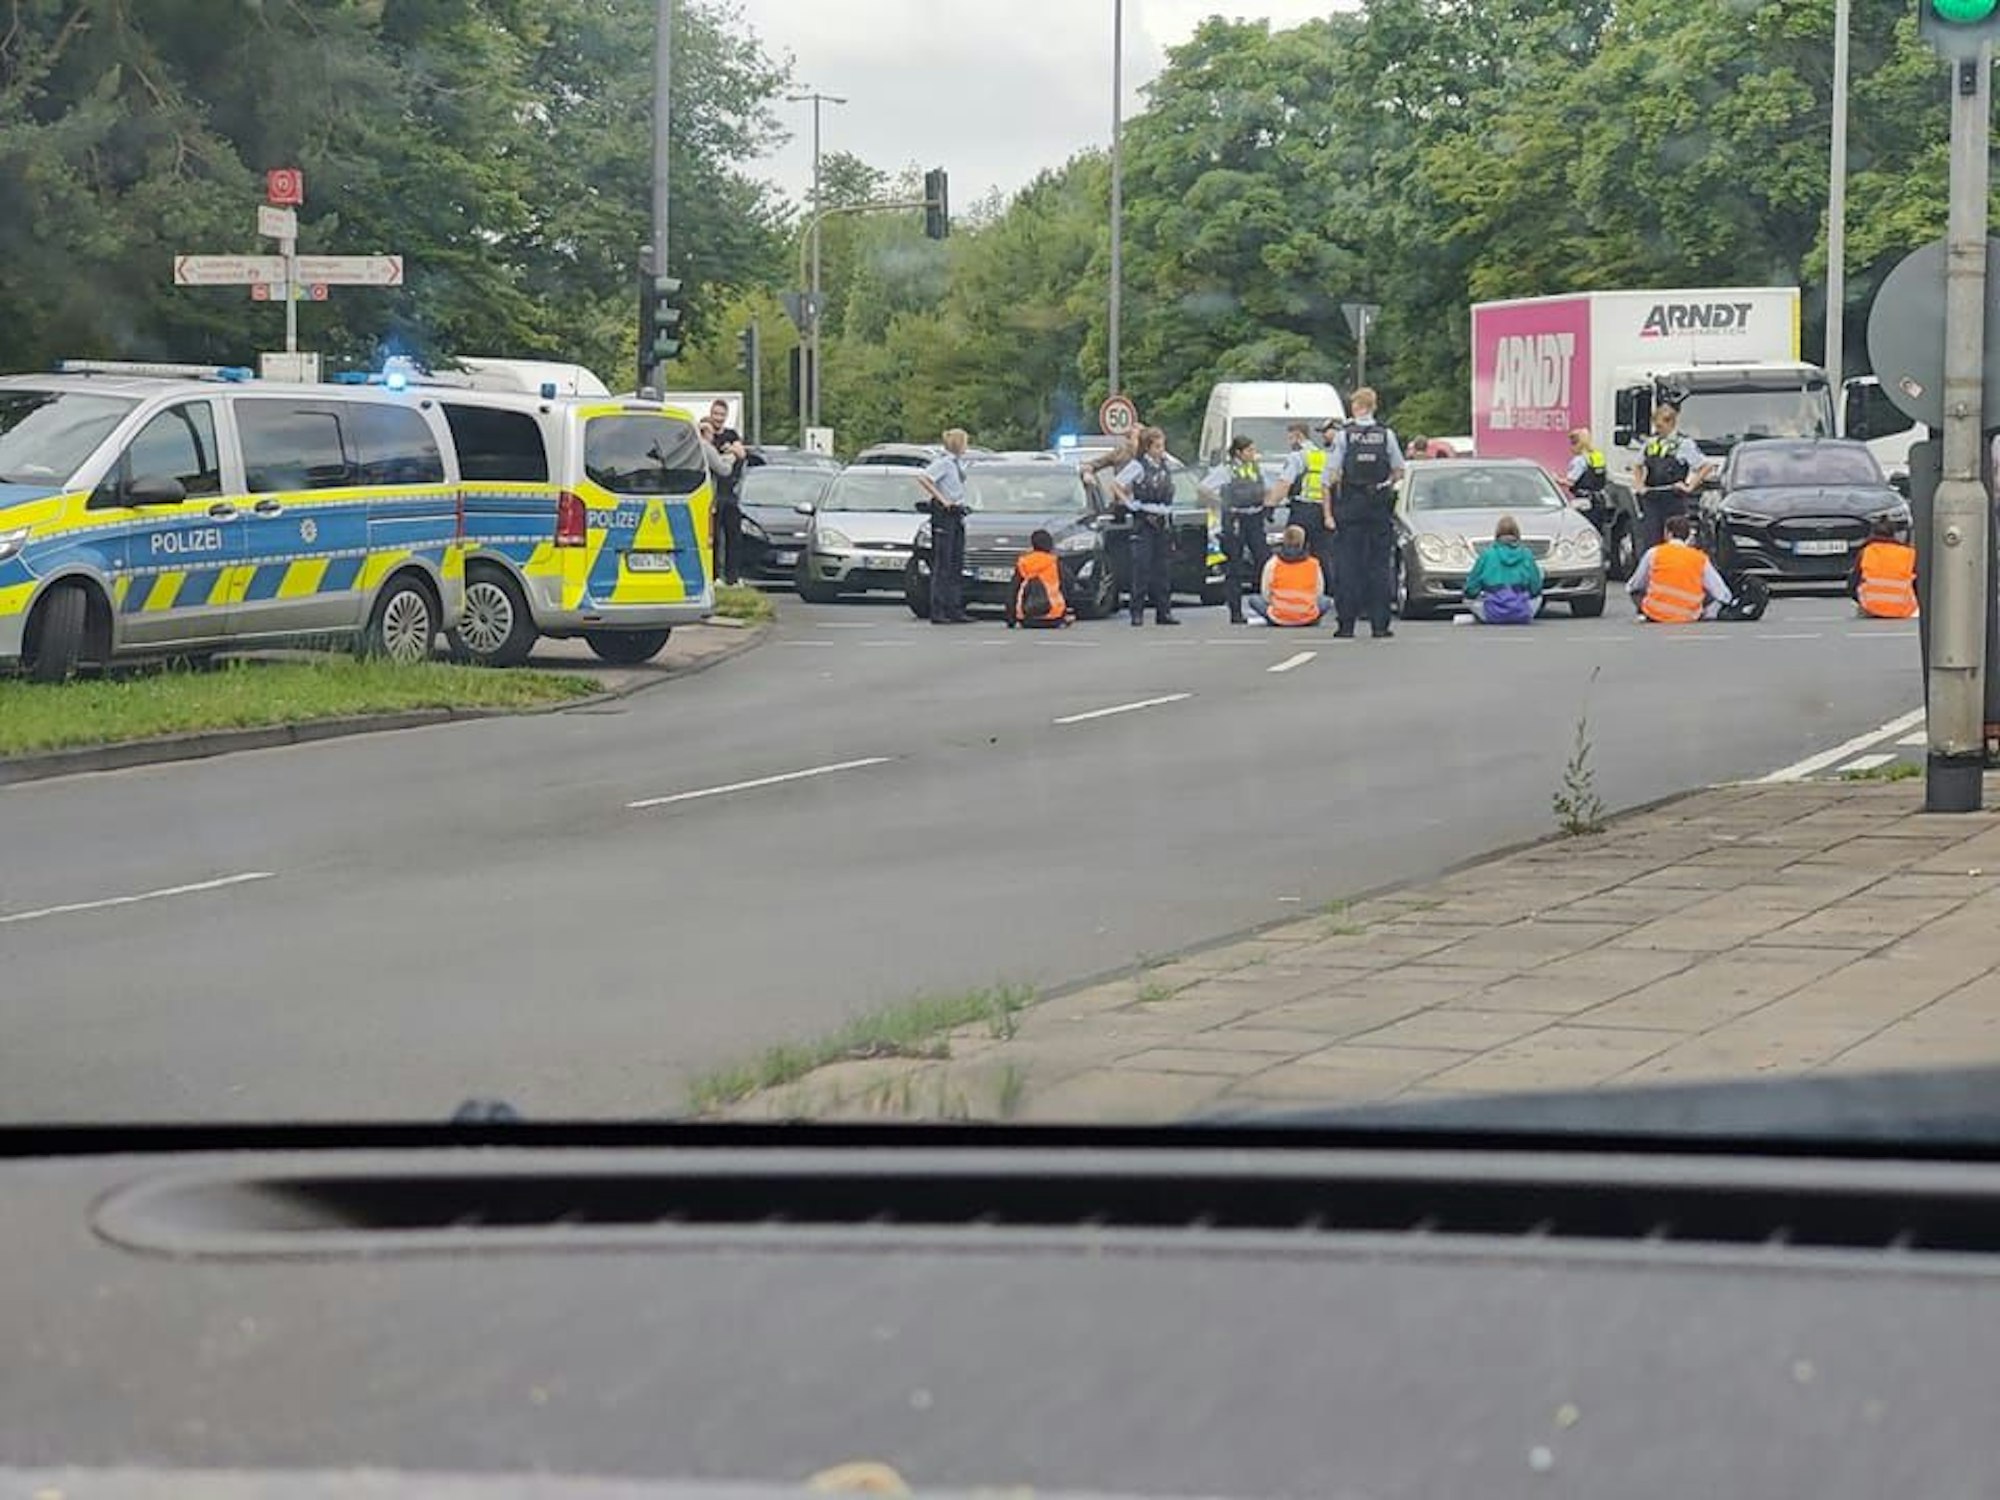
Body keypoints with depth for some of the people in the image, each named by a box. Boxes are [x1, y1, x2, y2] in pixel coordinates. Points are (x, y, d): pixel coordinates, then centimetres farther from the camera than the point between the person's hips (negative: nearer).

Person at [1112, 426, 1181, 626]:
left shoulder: (1165, 465, 12)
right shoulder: (1138, 466, -6)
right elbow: (1115, 485, -7)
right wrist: (1130, 503, -10)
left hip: (1164, 521, 6)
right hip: (1144, 521, -6)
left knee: (1164, 570, 5)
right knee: (1141, 568, -8)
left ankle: (1164, 612, 9)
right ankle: (1137, 613, -6)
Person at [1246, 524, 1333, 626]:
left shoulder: (1273, 564, -10)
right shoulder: (1314, 564, -7)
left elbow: (1265, 594, -1)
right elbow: (1319, 593, 4)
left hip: (1279, 618, 0)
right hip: (1308, 618, 0)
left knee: (1254, 599, 24)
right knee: (1326, 601, 30)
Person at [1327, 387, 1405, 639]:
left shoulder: (1344, 436, -4)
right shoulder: (1386, 435, 0)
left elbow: (1333, 474, -7)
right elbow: (1398, 471, 2)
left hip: (1351, 506, -1)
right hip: (1380, 507, 1)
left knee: (1348, 564, 3)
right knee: (1380, 565, 5)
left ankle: (1347, 624, 0)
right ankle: (1379, 624, 2)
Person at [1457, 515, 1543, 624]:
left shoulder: (1487, 555, -5)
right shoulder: (1526, 555, -2)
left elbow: (1471, 590, 0)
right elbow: (1536, 589, 6)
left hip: (1494, 615, -2)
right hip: (1522, 615, 2)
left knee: (1468, 600, 26)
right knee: (1537, 597, 34)